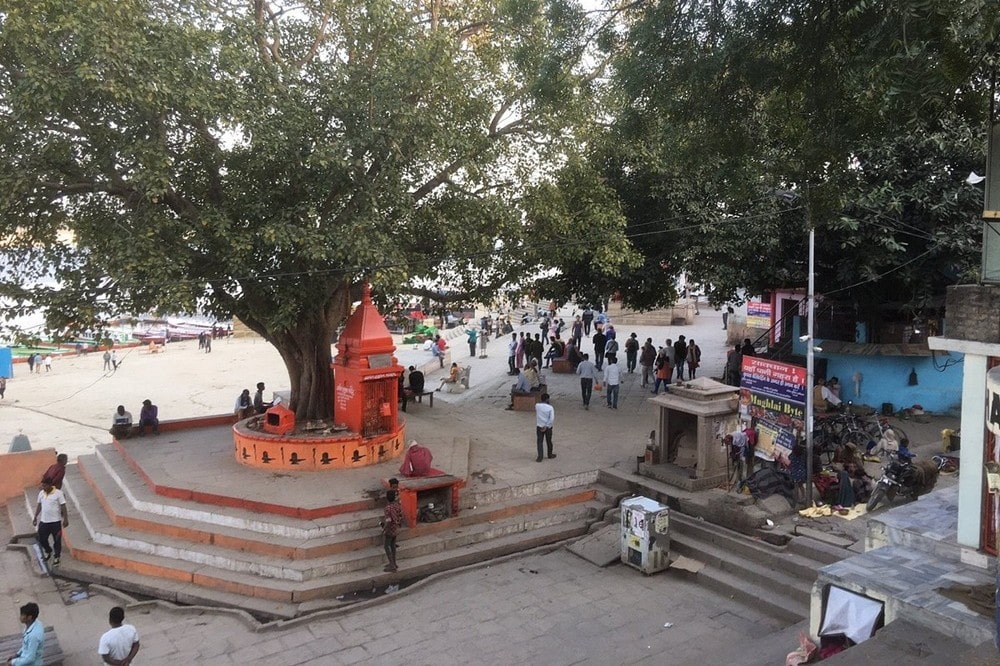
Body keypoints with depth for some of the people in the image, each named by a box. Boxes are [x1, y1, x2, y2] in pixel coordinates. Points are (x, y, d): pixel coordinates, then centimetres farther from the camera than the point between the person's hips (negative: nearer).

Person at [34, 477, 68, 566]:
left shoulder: (58, 493, -13)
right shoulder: (41, 493, 2)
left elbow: (63, 507, -11)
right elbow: (39, 506, 14)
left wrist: (65, 519, -13)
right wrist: (35, 517, 15)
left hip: (55, 521, -5)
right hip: (43, 521, 5)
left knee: (57, 540, 5)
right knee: (41, 539, 11)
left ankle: (56, 557, 23)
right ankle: (48, 551, 38)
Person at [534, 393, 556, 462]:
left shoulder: (537, 406, -9)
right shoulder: (550, 407, -14)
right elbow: (552, 419, -21)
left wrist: (540, 401, 7)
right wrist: (546, 426, -16)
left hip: (539, 427, 1)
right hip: (548, 427, 0)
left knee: (539, 442, 5)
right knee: (549, 441, 17)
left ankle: (540, 457, -3)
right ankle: (550, 454, 35)